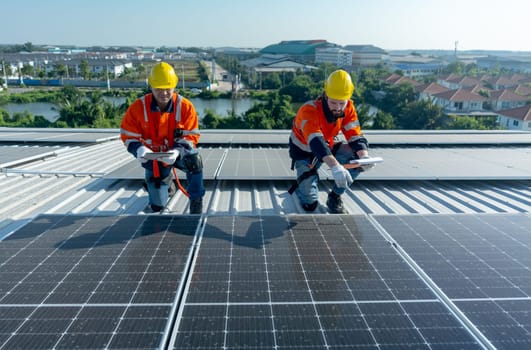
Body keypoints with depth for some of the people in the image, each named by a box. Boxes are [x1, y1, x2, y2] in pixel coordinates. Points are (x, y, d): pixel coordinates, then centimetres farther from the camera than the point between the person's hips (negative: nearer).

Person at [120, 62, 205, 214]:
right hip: (153, 157, 1)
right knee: (158, 205, 5)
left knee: (193, 159, -39)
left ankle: (196, 201, -16)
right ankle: (166, 179, 41)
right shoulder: (138, 107, -14)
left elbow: (191, 136, -15)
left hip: (178, 152, -1)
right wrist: (139, 149, -30)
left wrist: (178, 150, -35)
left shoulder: (185, 106, -16)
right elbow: (128, 135, -8)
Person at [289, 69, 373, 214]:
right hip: (305, 151, -5)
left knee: (357, 156, -23)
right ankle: (303, 184, 25)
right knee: (310, 204, -13)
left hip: (328, 146, 5)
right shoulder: (309, 110, -34)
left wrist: (364, 156, -41)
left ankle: (335, 197, -3)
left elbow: (355, 136, -18)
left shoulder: (348, 108, -16)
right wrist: (335, 166, -63)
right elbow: (315, 142, -48)